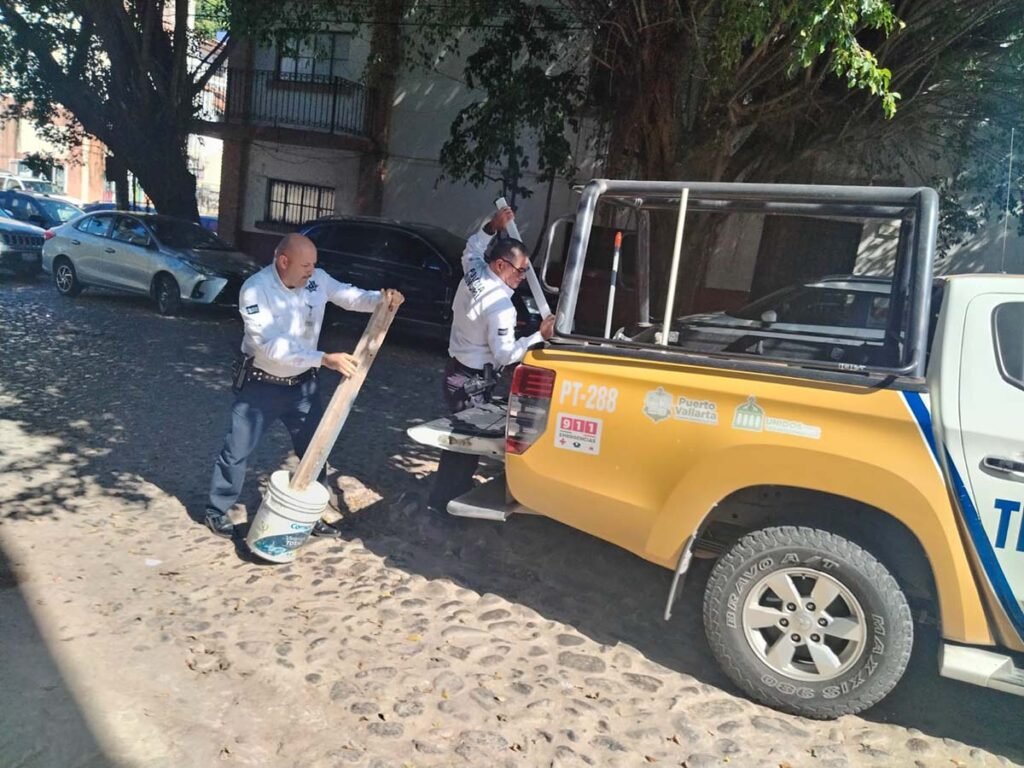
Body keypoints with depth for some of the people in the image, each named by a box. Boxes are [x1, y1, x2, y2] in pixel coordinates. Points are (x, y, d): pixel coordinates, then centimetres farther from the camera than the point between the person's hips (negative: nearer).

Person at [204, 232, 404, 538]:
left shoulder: (317, 280, -9)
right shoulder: (255, 289, -25)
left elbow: (351, 297, 1)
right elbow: (271, 345, -34)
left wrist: (382, 298, -23)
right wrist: (324, 359, -43)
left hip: (303, 384, 5)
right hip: (262, 385, -4)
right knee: (237, 451, 8)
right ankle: (217, 510, 30)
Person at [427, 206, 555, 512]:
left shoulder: (473, 272, -1)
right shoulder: (500, 307, -25)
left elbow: (471, 249, 23)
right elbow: (505, 354, -24)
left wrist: (492, 227, 13)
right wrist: (540, 335, -24)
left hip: (457, 370, 9)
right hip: (473, 382, -9)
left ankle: (456, 492, 30)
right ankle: (443, 502, 10)